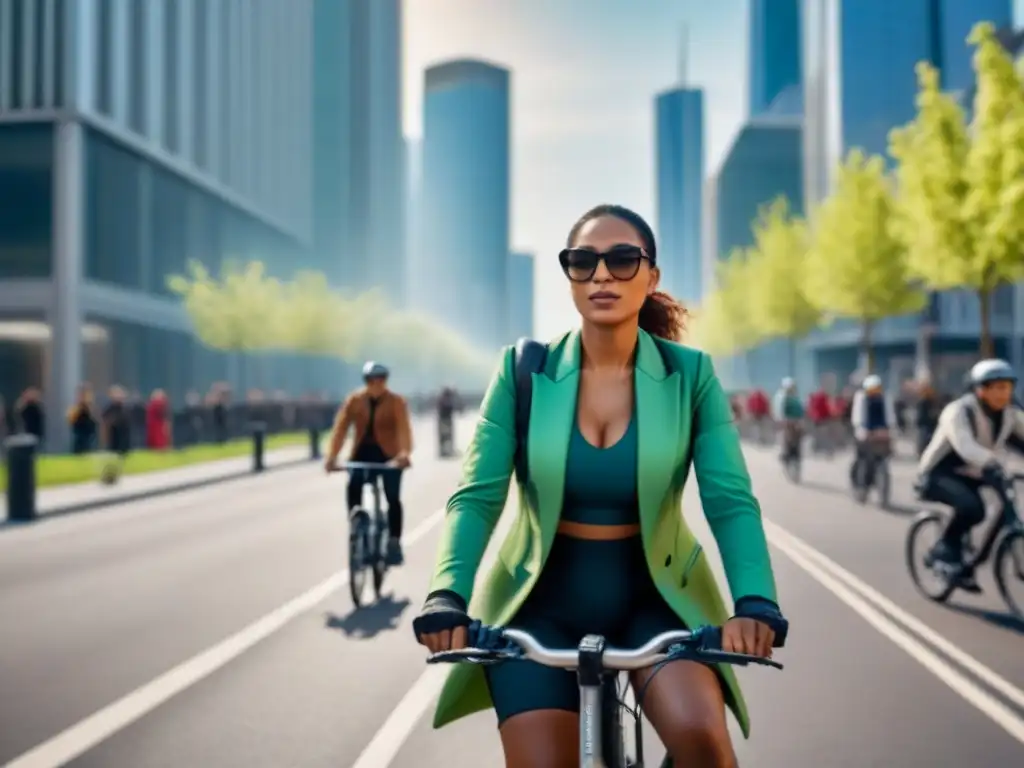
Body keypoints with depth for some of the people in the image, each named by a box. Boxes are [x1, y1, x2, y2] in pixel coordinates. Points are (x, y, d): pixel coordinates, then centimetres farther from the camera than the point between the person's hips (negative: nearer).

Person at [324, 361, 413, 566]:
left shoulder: (396, 402, -11)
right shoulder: (353, 400, -5)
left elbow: (403, 428, -25)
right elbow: (340, 428, -14)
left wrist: (405, 453, -44)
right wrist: (331, 456, -28)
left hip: (389, 456, -2)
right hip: (362, 454, 2)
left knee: (393, 498, -13)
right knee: (353, 486, -23)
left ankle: (394, 543, 1)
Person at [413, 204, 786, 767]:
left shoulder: (690, 375, -5)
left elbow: (730, 501, -12)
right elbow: (477, 496, -11)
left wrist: (753, 603, -29)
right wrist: (447, 598, -27)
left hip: (653, 595, 0)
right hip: (542, 599, 1)